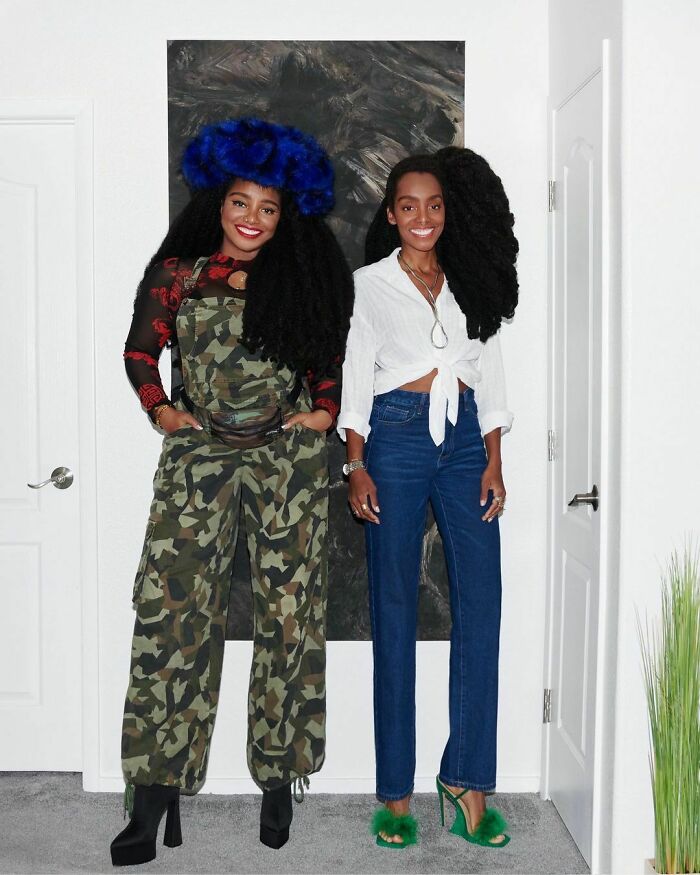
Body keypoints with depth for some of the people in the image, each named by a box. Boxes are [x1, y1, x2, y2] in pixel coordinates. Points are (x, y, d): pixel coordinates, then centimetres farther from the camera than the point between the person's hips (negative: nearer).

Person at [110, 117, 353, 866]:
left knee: (288, 616, 3)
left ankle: (279, 778, 17)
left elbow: (333, 355, 16)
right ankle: (157, 790, 1)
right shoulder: (178, 272, 5)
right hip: (198, 458, 0)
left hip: (288, 460, 1)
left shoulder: (306, 277, 7)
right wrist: (160, 410, 1)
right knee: (172, 611, -7)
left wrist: (324, 411, 3)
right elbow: (140, 350, 13)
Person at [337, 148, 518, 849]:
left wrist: (492, 462, 3)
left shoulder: (471, 283, 16)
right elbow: (354, 379, 4)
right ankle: (395, 790, 6)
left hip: (465, 439, 3)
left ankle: (466, 780, 4)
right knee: (395, 611, -1)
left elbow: (489, 374, 13)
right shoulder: (368, 285, 9)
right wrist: (356, 466, -6)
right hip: (397, 438, -2)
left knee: (482, 602, -6)